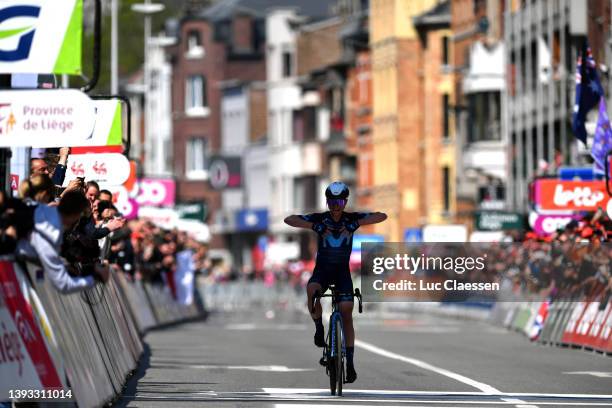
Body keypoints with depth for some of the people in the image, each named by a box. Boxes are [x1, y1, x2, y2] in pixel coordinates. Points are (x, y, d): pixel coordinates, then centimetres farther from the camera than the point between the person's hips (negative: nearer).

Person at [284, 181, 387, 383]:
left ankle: (350, 362, -4)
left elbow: (382, 216, -13)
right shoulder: (319, 219, -6)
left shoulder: (351, 219, -4)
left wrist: (356, 224, -25)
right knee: (312, 290, -35)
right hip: (322, 268, -1)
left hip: (343, 270, 1)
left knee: (346, 313, -9)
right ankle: (319, 327, -11)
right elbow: (289, 219, -15)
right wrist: (314, 226, -28)